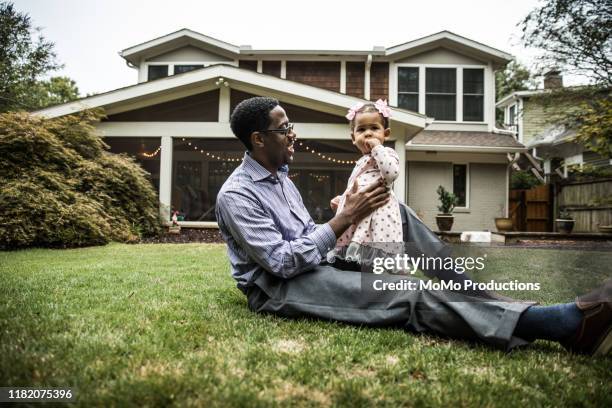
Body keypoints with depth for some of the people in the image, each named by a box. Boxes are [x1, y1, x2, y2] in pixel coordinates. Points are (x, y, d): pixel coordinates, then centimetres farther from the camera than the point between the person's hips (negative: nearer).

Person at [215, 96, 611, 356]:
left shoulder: (281, 178, 14)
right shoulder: (236, 195, -15)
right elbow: (281, 262, -23)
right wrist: (345, 218, -20)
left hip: (310, 267, 9)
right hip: (277, 288, -8)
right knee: (407, 296, -27)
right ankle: (571, 323, -32)